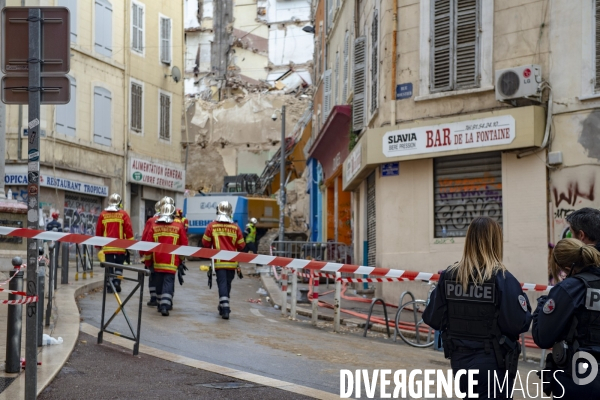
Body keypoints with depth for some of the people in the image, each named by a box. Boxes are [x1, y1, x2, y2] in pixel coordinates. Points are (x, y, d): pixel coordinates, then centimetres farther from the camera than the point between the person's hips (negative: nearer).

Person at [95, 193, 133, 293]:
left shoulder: (103, 215, 4)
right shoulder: (123, 214, -2)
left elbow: (98, 232, 8)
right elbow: (128, 230, -5)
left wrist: (98, 246, 18)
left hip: (107, 247, 1)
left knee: (109, 267, 7)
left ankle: (110, 287, 4)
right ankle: (117, 281, -2)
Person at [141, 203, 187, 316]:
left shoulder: (154, 226, 0)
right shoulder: (179, 226, -4)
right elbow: (184, 244, 1)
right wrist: (181, 259, 17)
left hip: (157, 262, 3)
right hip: (171, 262, -3)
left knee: (159, 282, 16)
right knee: (168, 282, -1)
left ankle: (161, 304, 27)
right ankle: (165, 305, -15)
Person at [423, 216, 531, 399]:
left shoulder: (448, 276, -2)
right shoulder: (502, 278, -15)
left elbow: (433, 319, 0)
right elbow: (519, 324, -18)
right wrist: (524, 302, 1)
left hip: (460, 360, 5)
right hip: (493, 364, -5)